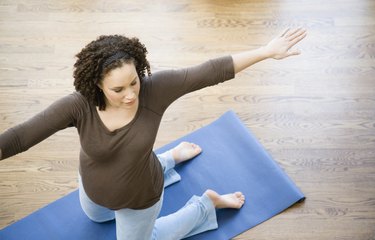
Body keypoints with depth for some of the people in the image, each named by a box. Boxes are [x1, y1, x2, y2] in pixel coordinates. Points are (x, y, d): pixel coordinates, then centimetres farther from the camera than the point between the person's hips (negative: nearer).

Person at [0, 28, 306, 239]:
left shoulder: (154, 90, -35)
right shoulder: (79, 106, -34)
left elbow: (211, 72, -35)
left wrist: (267, 51, -36)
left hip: (139, 198, -4)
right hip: (94, 188, 4)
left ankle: (206, 204, 35)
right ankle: (171, 158, 48)